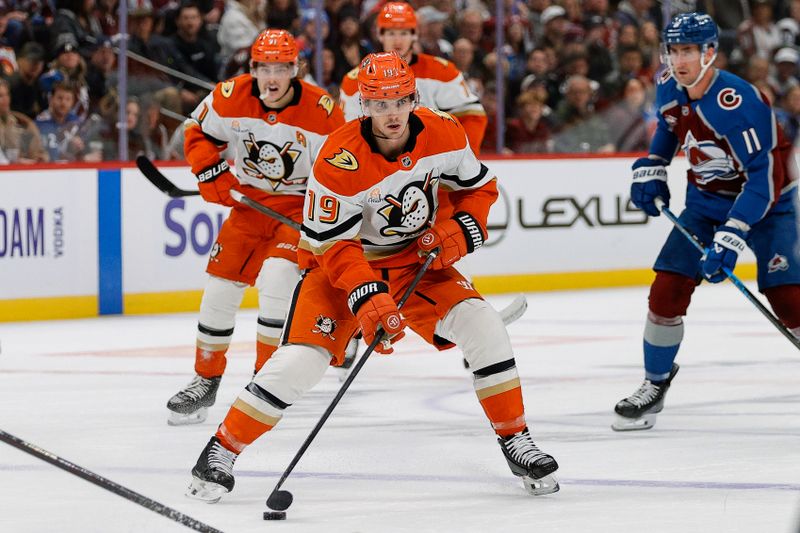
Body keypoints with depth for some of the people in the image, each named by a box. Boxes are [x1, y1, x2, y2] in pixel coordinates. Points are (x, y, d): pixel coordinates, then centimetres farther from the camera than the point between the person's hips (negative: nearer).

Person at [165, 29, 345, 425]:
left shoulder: (322, 113, -20)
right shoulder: (230, 98, -13)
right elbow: (198, 132, 6)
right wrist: (211, 174, -7)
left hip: (299, 205, -4)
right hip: (249, 200, 4)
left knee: (276, 280, -24)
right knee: (221, 286, 2)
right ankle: (205, 381, 19)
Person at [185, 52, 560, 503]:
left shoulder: (443, 133, -15)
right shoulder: (340, 161, -29)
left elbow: (479, 186, 3)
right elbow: (333, 245, -26)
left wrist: (460, 231, -15)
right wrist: (368, 301, -37)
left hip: (417, 259, 4)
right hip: (343, 263, -4)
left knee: (481, 325, -14)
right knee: (301, 359, -19)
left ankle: (516, 441, 2)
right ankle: (220, 455, -5)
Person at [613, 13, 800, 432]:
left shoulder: (737, 103, -31)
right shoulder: (670, 90, -8)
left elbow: (762, 176, -33)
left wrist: (732, 236, -38)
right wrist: (651, 168, 8)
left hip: (766, 197, -6)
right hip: (708, 197, 6)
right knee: (668, 288, -3)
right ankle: (655, 384, 13)